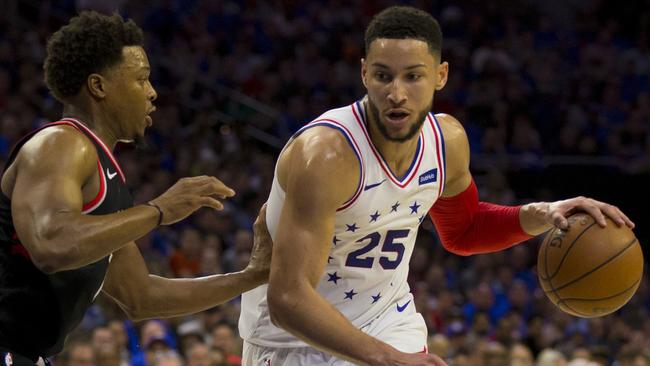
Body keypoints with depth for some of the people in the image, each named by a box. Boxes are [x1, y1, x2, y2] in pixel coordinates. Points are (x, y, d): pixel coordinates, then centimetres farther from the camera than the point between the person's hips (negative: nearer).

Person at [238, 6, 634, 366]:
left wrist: (539, 217, -2)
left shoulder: (448, 140, -6)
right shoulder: (325, 155, -29)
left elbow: (462, 230, 16)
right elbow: (287, 297, -34)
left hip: (390, 328, 6)